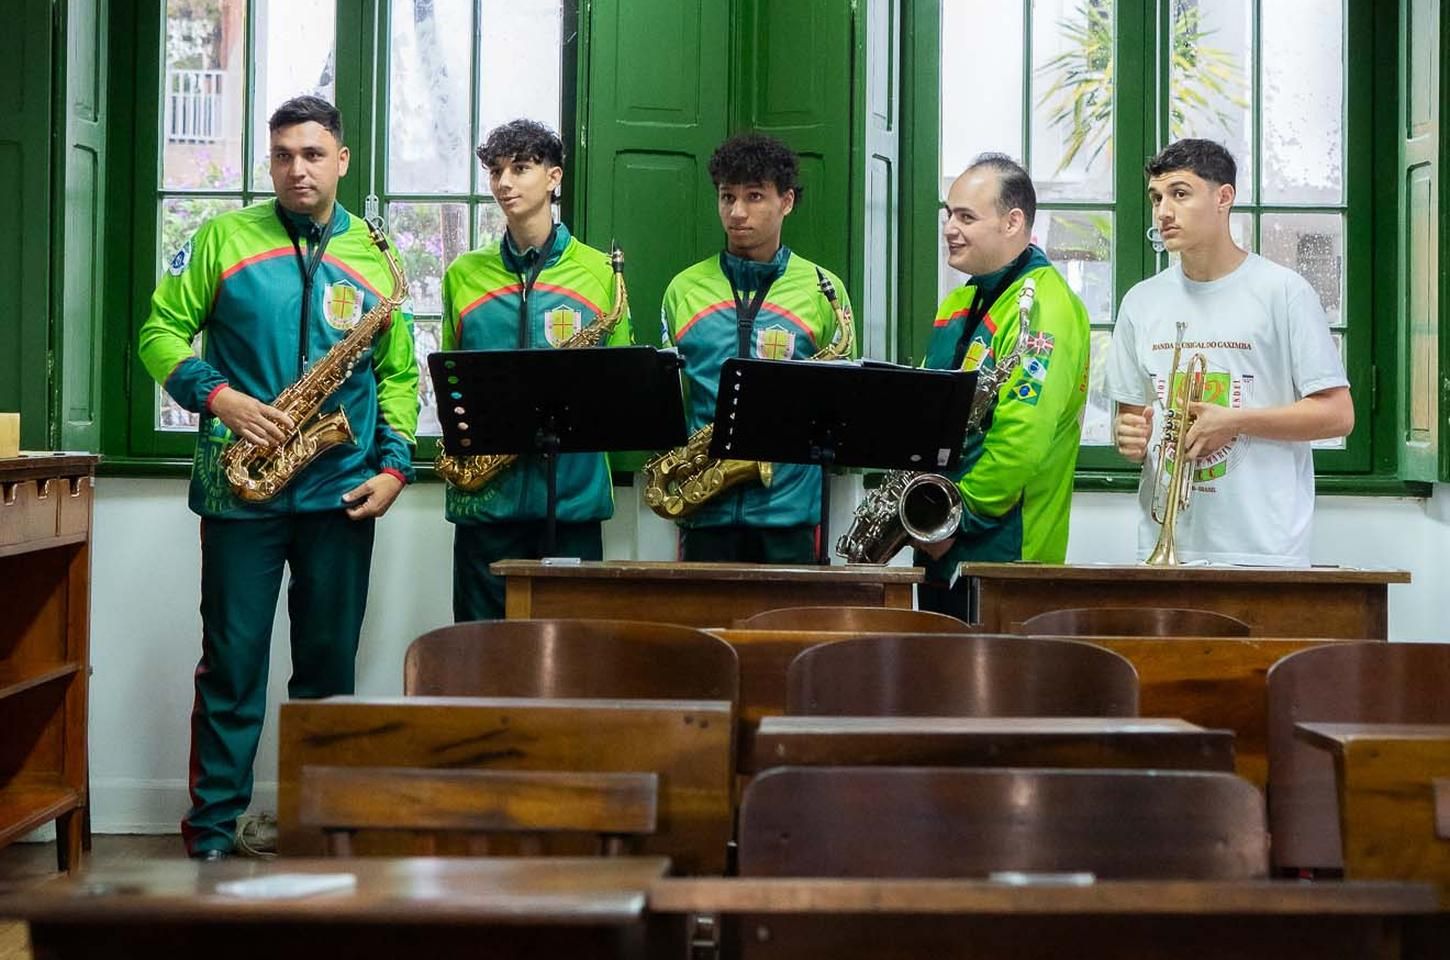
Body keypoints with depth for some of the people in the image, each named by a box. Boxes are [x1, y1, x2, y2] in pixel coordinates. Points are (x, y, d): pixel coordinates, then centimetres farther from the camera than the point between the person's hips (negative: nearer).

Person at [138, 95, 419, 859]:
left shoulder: (374, 256, 8)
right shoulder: (224, 239, 3)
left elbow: (399, 374, 10)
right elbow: (161, 329, 2)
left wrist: (394, 465, -3)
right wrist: (216, 395, -14)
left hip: (341, 493, 2)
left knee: (329, 662, 8)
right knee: (232, 659, 1)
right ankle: (213, 827, 10)